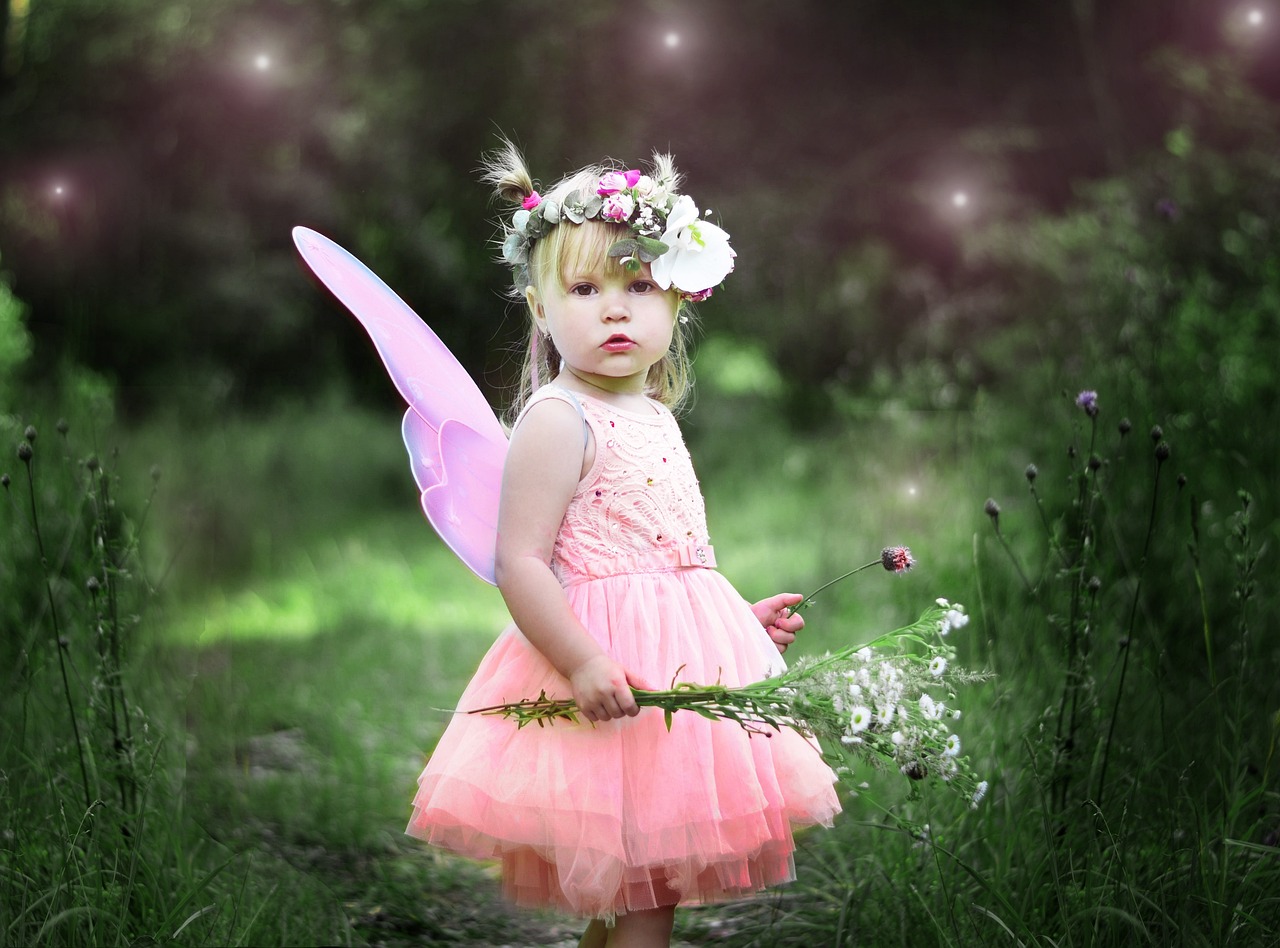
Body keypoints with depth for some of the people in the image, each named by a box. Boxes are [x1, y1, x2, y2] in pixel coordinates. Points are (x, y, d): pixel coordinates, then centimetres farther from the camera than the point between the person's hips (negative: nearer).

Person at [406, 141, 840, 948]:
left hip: (683, 658, 9)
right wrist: (582, 661, -26)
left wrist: (741, 618, 24)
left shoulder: (654, 418, 14)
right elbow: (520, 565, -19)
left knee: (657, 882, 13)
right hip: (609, 658, -9)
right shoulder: (557, 421, -13)